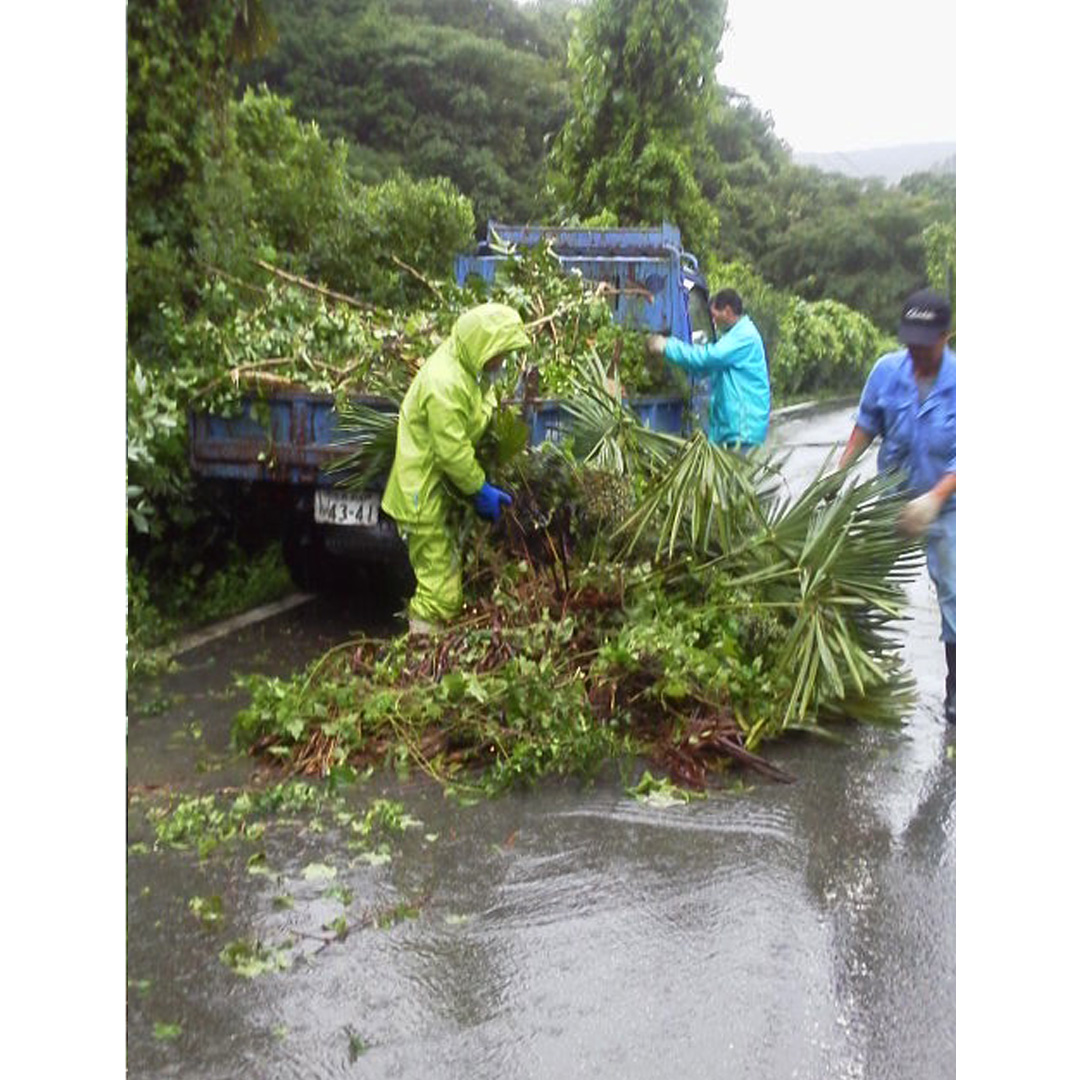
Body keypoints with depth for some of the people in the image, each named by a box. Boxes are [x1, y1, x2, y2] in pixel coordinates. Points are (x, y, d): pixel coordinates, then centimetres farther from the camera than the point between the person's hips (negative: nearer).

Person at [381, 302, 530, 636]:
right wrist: (481, 491, -15)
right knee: (440, 587, -4)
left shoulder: (469, 368, 5)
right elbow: (452, 450, -24)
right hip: (425, 494, -10)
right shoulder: (444, 383, -26)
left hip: (444, 487, 10)